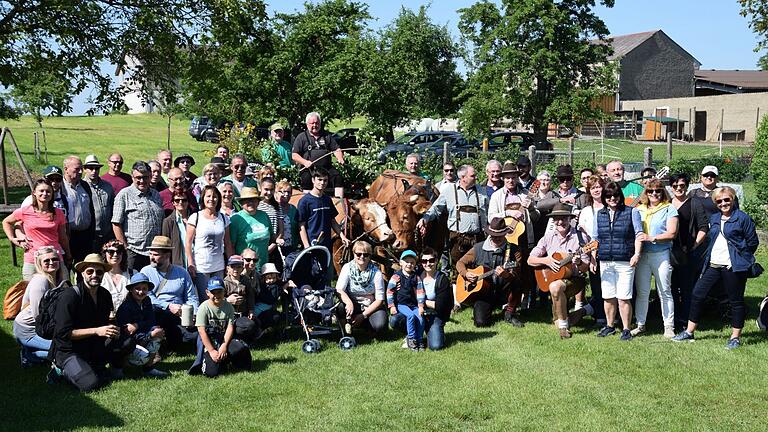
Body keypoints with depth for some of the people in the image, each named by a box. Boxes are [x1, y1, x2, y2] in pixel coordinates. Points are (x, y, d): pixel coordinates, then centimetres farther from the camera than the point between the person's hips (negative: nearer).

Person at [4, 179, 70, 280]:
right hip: (32, 261, -1)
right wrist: (13, 239, 8)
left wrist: (68, 256, 21)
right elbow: (6, 222, 18)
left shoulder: (58, 213, 5)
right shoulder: (25, 211, 0)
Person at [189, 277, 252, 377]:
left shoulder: (228, 307, 2)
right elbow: (202, 331, -13)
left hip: (224, 339, 3)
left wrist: (224, 345, -19)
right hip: (208, 340, -3)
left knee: (241, 348, -27)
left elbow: (230, 327, -4)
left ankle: (225, 359, 5)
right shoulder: (204, 308, -9)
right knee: (212, 372, -20)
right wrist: (211, 351, -19)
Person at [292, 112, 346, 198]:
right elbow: (294, 155, 5)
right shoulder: (301, 137, 12)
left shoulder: (327, 135, 20)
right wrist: (305, 162, -12)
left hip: (326, 167, 2)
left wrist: (340, 159, -3)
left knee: (337, 176, -20)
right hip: (308, 168, -2)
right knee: (306, 178, -31)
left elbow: (336, 149, 19)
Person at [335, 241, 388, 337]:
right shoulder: (347, 268, -7)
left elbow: (379, 299, -10)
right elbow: (339, 290, -17)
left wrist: (363, 315, -19)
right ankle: (348, 323, -3)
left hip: (371, 306, 0)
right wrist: (349, 303, -38)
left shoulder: (376, 273, -9)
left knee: (380, 326, -30)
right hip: (353, 305, 0)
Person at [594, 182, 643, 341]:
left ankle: (626, 329, 6)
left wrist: (637, 253, -12)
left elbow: (638, 234, 0)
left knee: (623, 298, -5)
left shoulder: (631, 212, 4)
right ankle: (609, 326, 23)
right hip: (605, 262, 3)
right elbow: (595, 238, 16)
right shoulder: (599, 214, 13)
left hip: (625, 262, -3)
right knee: (608, 297, 9)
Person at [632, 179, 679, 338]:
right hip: (641, 254, 3)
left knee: (665, 292, 2)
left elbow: (672, 233, -8)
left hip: (661, 255, -3)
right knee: (641, 292, 6)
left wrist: (651, 238, -16)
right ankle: (640, 325, 13)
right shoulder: (639, 210, 13)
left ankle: (669, 327, 9)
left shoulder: (669, 209, 1)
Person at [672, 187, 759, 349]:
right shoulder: (714, 218, 14)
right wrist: (709, 257, 13)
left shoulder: (743, 218, -4)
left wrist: (740, 257, -3)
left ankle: (735, 337, 14)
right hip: (713, 265, 6)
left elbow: (752, 242, -2)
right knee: (697, 293, 2)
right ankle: (689, 332, 10)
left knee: (736, 301, 3)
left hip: (732, 267, -6)